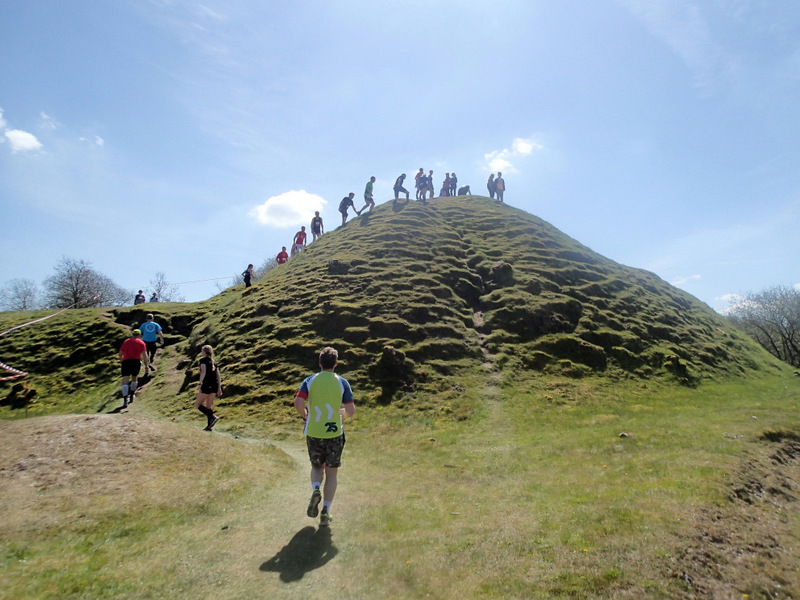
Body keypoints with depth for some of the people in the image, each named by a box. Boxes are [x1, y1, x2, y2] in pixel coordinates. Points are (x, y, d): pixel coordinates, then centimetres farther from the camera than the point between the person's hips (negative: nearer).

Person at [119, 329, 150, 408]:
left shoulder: (126, 341, 16)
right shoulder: (141, 343, 7)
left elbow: (120, 353, 18)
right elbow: (144, 354, -4)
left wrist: (121, 363, 32)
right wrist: (146, 365, -6)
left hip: (126, 361, 1)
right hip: (136, 362, -1)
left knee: (125, 381, -5)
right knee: (134, 379, 24)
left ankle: (125, 401, -17)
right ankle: (132, 395, 36)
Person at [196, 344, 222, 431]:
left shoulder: (203, 360, -2)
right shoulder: (214, 362, 16)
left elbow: (203, 372, -17)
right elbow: (218, 376, 13)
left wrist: (200, 384, -18)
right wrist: (219, 388, 15)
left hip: (207, 385, -7)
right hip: (214, 386, 7)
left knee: (197, 405, 4)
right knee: (209, 406, 14)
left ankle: (213, 417, -14)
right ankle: (209, 426, 11)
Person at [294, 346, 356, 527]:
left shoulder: (310, 380, -2)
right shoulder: (342, 382, -4)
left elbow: (298, 403, -15)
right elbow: (351, 410, -9)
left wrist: (305, 415, 5)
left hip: (313, 433, 1)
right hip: (334, 433, -1)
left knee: (317, 466, 23)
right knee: (332, 472, 14)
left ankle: (315, 490, -5)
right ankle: (325, 512, 10)